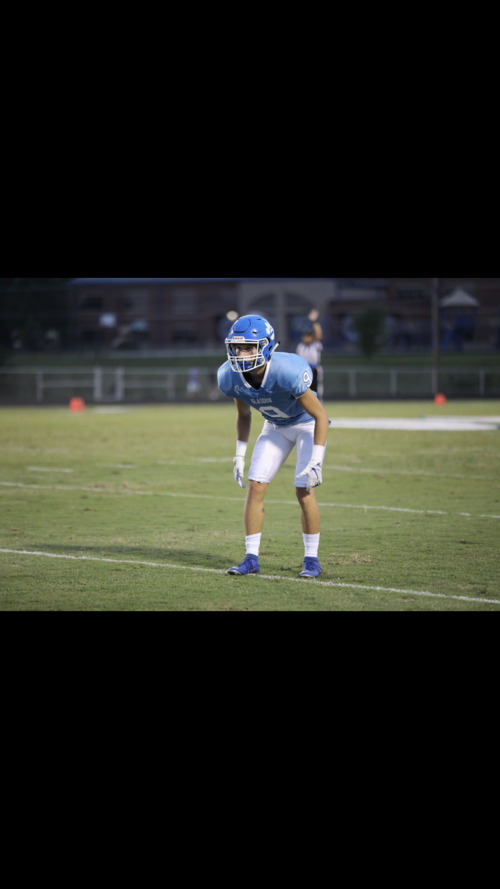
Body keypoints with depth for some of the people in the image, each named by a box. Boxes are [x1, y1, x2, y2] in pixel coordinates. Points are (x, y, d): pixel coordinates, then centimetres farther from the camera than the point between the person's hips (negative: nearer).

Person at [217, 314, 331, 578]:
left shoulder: (288, 372, -38)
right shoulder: (231, 377, -20)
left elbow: (321, 416, -27)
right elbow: (243, 415, 2)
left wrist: (316, 462, -30)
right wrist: (240, 455, -1)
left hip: (308, 424, -5)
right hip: (276, 426, 5)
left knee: (304, 491, -13)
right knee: (255, 486, -6)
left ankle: (312, 559, 2)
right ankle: (252, 558, 1)